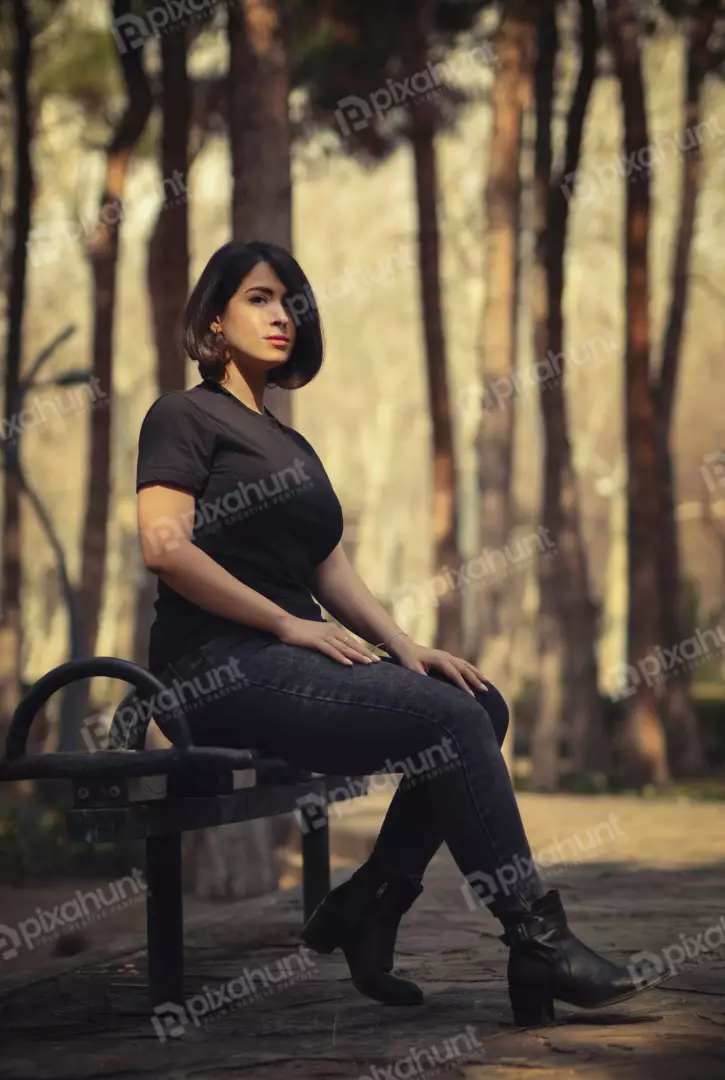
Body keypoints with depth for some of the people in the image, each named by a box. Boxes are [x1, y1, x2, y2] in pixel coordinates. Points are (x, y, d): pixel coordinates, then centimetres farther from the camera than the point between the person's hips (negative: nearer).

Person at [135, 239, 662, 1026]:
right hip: (222, 667, -8)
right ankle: (536, 944, -21)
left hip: (290, 660, 8)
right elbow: (164, 546, -14)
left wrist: (402, 646, 1)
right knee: (447, 719, -23)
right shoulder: (184, 416, 1)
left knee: (482, 704, -11)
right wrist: (289, 623, -14)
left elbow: (329, 568, 19)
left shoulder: (290, 445, 26)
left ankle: (365, 909, -10)